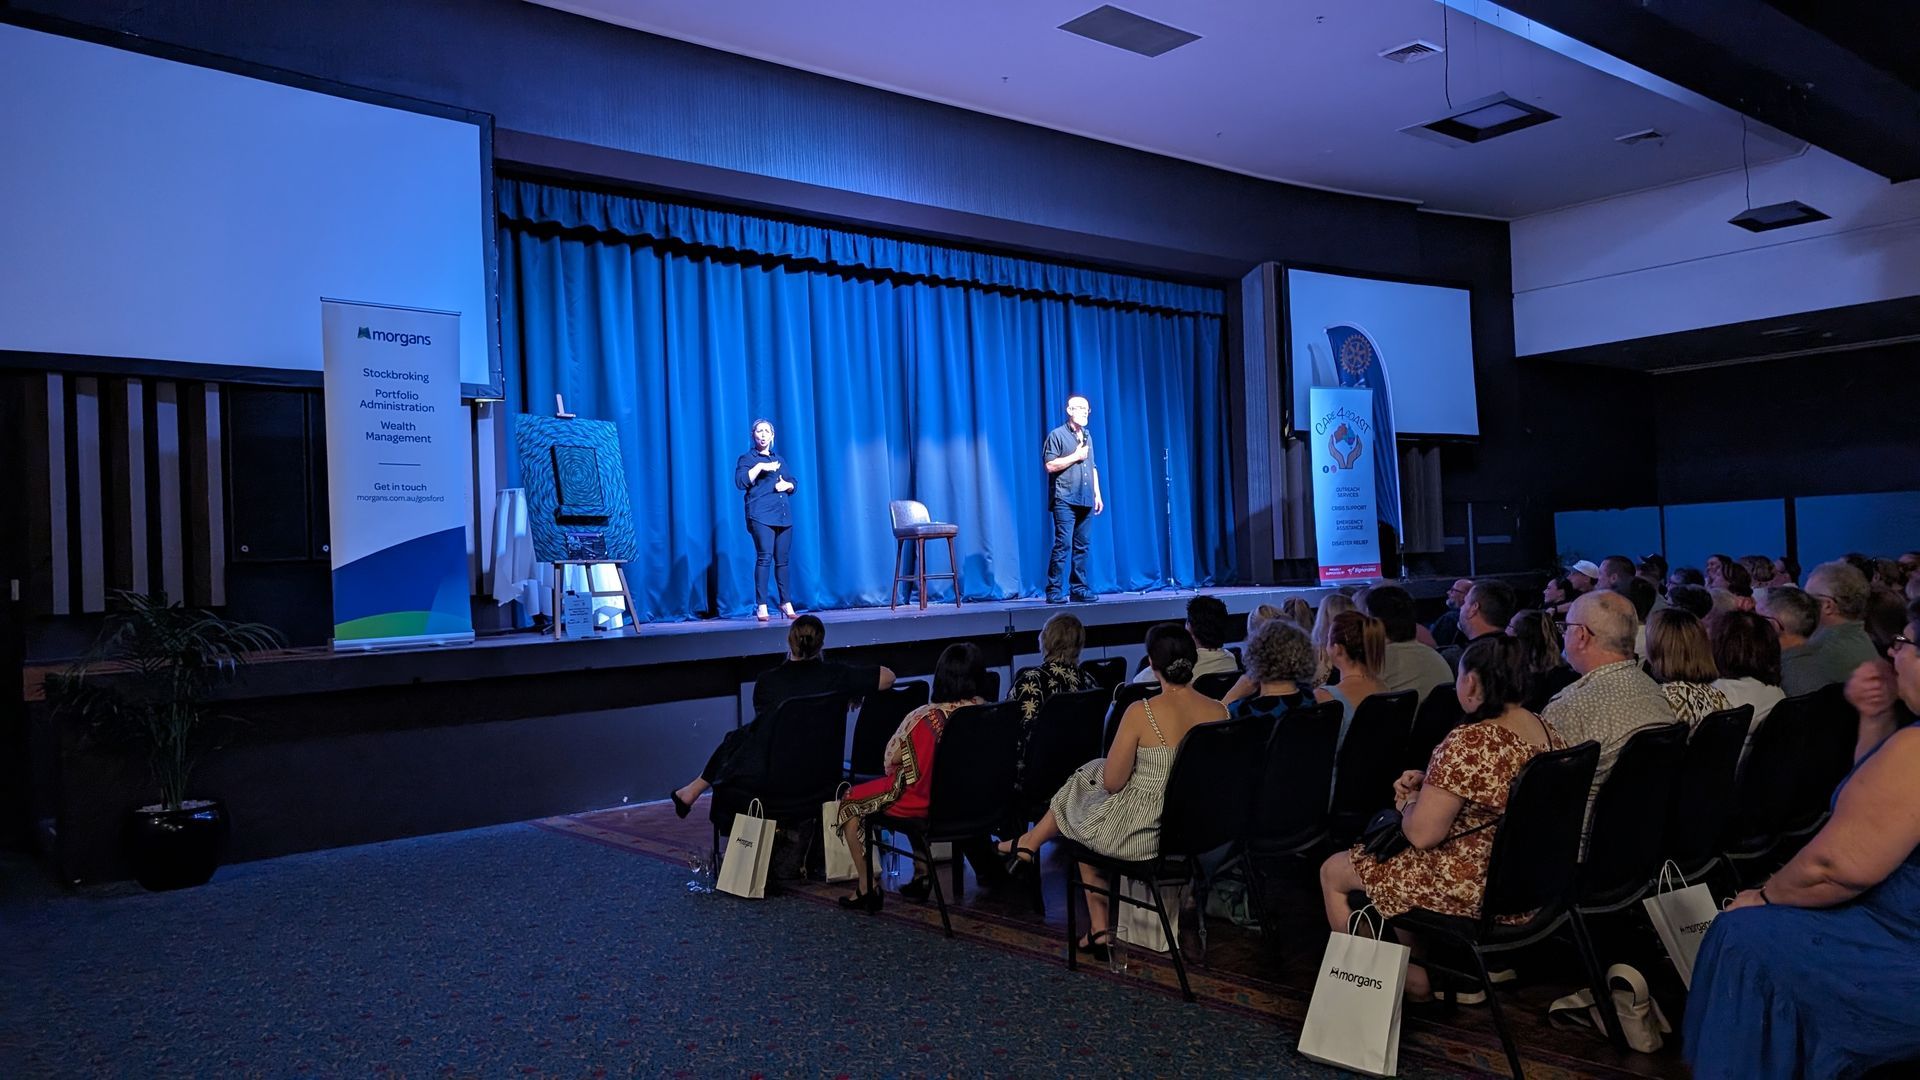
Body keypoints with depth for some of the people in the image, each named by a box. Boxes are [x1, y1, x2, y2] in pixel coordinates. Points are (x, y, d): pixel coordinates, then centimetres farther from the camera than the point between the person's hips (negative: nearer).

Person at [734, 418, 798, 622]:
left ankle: (786, 603, 10)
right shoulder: (747, 458, 7)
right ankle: (761, 606, -13)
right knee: (764, 557, -14)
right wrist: (760, 467, -15)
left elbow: (793, 482, 23)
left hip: (784, 516, 5)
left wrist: (787, 485, 1)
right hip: (761, 515, -5)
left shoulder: (779, 460, 23)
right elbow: (740, 481, -8)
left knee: (782, 560, 4)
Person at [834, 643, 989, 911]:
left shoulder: (925, 717, -25)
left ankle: (867, 887, 20)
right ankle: (921, 873, 36)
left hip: (922, 800, -6)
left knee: (850, 802, 17)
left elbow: (892, 758, -10)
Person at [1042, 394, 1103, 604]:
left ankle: (1080, 589, 11)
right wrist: (1076, 456, -8)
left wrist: (1097, 494, 17)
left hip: (1085, 500, 6)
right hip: (1065, 500, -6)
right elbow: (1050, 466, -10)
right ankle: (1054, 591, -8)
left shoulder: (1087, 436, 19)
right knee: (1063, 544, -11)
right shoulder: (1057, 435, -2)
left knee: (1081, 546, 6)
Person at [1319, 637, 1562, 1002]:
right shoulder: (1547, 731, -1)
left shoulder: (1469, 742, -28)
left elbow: (1421, 834, -26)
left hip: (1473, 893, -9)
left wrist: (1410, 801, -5)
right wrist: (1429, 784, 8)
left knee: (1332, 873, 10)